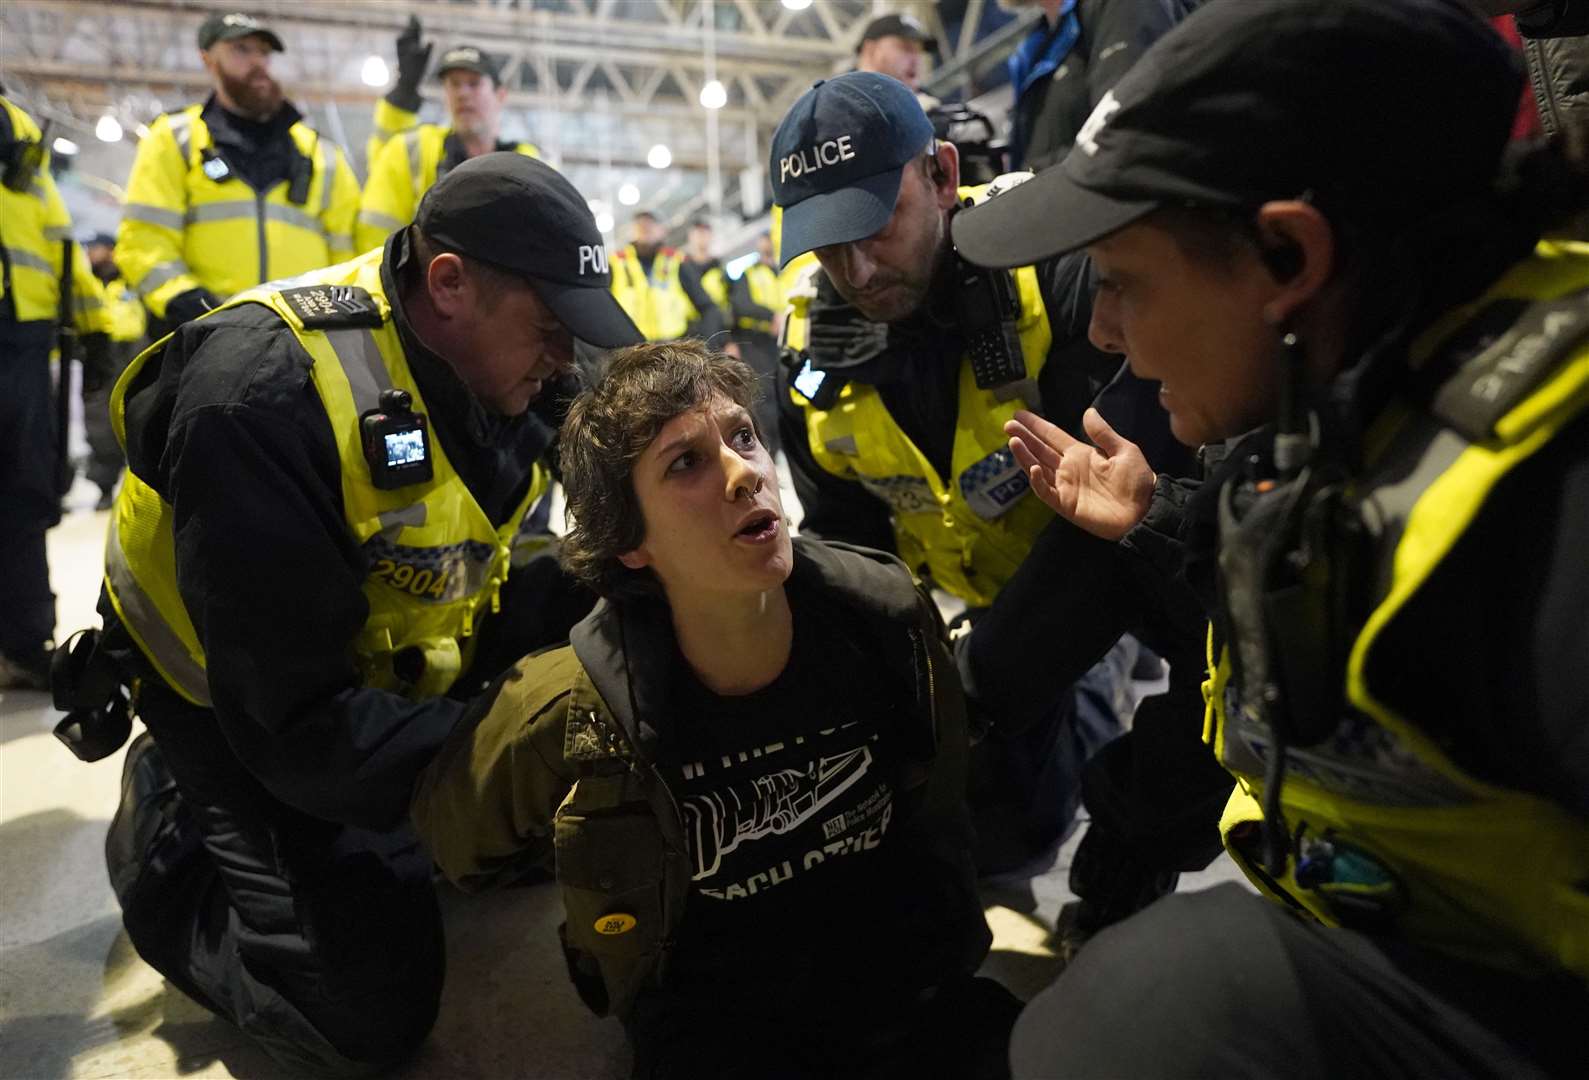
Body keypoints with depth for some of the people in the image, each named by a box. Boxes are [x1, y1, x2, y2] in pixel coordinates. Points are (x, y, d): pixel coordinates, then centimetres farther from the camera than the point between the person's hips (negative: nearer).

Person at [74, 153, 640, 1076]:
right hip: (243, 713, -7)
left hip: (399, 679, 7)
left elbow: (494, 587, -3)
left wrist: (597, 594, -23)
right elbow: (299, 722, -32)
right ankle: (167, 839, 15)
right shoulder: (264, 396, -33)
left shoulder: (496, 370, -10)